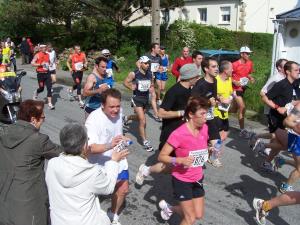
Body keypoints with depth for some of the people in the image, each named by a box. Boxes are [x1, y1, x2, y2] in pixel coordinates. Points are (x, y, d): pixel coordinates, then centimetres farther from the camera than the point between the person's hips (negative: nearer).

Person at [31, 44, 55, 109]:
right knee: (41, 88, 7)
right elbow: (32, 63, -12)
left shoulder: (47, 55, 9)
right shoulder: (37, 55, -6)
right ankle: (36, 93, 44)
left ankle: (50, 104, -4)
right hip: (40, 74, -4)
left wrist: (49, 64, 6)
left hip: (47, 73, 4)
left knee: (49, 88, -5)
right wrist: (40, 64, -21)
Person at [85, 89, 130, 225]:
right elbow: (91, 148, -37)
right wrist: (110, 145, -52)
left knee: (123, 189, 13)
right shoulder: (94, 119, -30)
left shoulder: (119, 112, -8)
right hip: (100, 163, -6)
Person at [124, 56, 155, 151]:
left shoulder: (150, 74, -2)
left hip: (146, 98, 6)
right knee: (142, 121, -11)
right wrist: (132, 87, -19)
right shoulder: (134, 74, -15)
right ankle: (145, 142, -1)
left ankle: (126, 118, 56)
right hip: (137, 99, -6)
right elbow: (125, 82, -3)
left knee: (139, 117, 24)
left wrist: (151, 87, -5)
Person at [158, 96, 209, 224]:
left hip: (197, 179, 6)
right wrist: (180, 160, -34)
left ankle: (169, 208, 38)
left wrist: (210, 151, -3)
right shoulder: (179, 134, -26)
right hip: (182, 180, -6)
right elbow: (161, 156, -22)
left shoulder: (204, 128, -6)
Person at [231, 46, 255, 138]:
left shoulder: (250, 63, 2)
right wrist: (234, 82, -25)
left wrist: (251, 78, -3)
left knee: (235, 108, 19)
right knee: (242, 107, -15)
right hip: (236, 89, -8)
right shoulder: (235, 64, -19)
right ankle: (242, 130, -9)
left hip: (243, 88, 8)